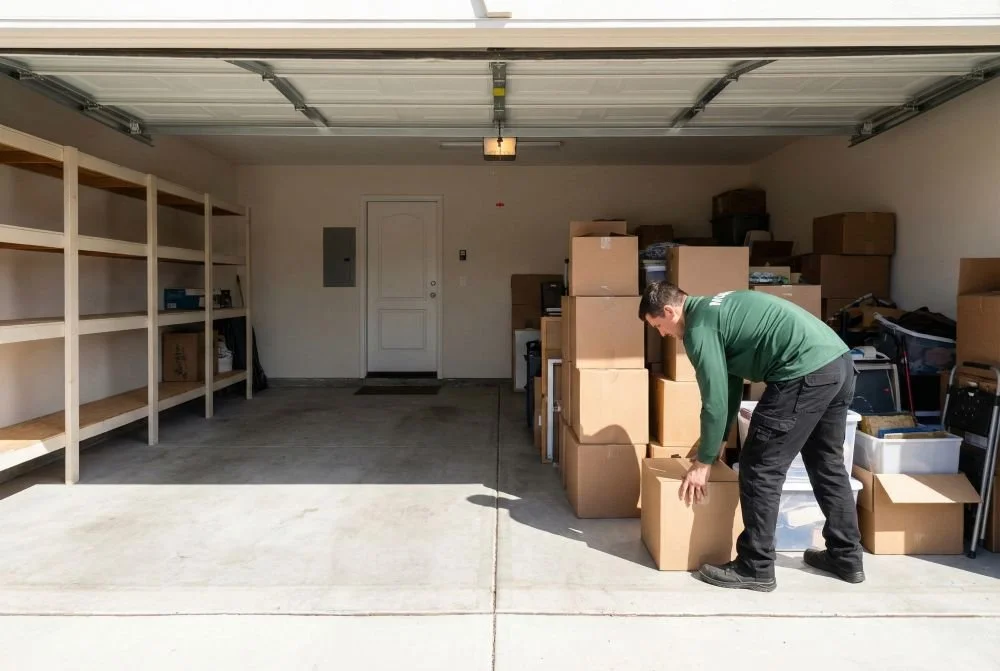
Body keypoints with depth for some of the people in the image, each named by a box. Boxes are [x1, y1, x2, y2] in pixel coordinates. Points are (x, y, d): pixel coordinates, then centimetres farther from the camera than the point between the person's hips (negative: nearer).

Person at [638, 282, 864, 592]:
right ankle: (846, 558, 34)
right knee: (827, 463, 22)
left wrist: (703, 462, 4)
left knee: (760, 469, 1)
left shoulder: (698, 327, -6)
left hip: (806, 374, -10)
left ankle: (756, 569, 11)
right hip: (841, 362, 10)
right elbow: (731, 384, 30)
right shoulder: (715, 309, 24)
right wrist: (715, 440, 35)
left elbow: (715, 399, -7)